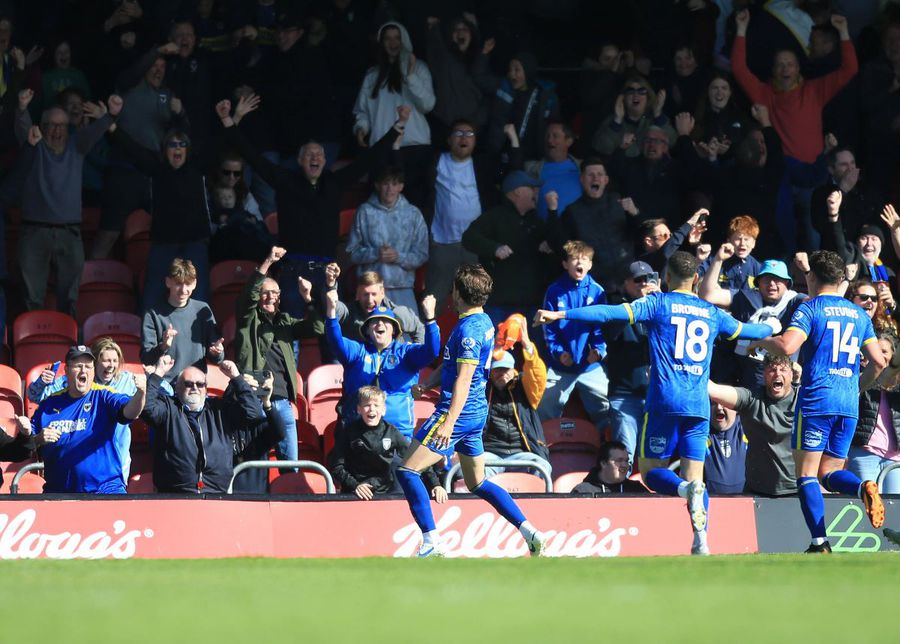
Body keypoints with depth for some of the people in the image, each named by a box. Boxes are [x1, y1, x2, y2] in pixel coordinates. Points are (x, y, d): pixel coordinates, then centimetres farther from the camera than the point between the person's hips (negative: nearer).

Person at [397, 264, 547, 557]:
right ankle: (530, 532, 13)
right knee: (477, 483, 19)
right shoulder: (484, 322, 13)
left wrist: (449, 422, -30)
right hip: (477, 412, 10)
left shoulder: (468, 329, -17)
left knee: (407, 471, -9)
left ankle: (431, 543, -14)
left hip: (459, 412, -10)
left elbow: (464, 379, -24)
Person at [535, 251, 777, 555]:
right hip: (699, 405, 4)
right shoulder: (711, 313, 16)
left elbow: (611, 313, -8)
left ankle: (686, 489, -29)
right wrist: (772, 327, 55)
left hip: (664, 403, -4)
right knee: (694, 474, 4)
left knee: (651, 470, 4)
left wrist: (560, 314, -9)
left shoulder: (658, 303, 2)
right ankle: (701, 539, -17)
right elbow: (747, 331, 33)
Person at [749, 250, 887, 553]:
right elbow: (878, 361, 14)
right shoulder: (859, 314, 15)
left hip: (816, 399, -5)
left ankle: (820, 543, -12)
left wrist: (760, 342, 2)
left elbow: (787, 346, -18)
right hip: (849, 404, 5)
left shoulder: (810, 309, -3)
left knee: (806, 474, 0)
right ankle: (864, 488, -21)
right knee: (830, 472, 13)